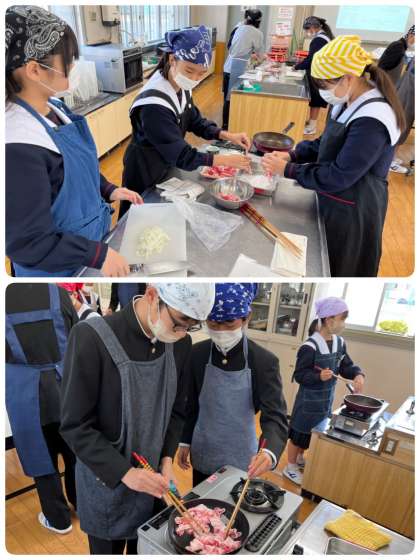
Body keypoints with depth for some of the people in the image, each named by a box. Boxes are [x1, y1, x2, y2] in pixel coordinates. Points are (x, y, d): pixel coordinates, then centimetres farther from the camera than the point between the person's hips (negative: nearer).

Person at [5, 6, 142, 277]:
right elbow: (28, 244, -26)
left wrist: (108, 190, 2)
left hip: (93, 232, 8)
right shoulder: (19, 148, -31)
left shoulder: (53, 107, -4)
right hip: (60, 268, -8)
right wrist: (99, 255, -23)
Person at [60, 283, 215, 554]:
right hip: (106, 481, -4)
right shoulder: (92, 338, -25)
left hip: (151, 475, 5)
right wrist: (124, 472, -24)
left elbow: (176, 410, 4)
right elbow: (75, 425, -20)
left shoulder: (180, 343, -8)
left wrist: (167, 458, -7)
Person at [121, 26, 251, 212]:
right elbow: (182, 155, -31)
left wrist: (227, 136, -8)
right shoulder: (153, 106, -33)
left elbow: (195, 122, 7)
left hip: (166, 167, 8)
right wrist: (226, 160, -28)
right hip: (145, 177, -7)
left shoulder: (182, 88, -7)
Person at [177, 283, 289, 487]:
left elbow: (275, 415, -22)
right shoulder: (196, 354, -9)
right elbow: (190, 404, 3)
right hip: (203, 454, 3)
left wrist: (270, 452, -39)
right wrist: (185, 441, 6)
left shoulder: (265, 361, -18)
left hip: (241, 458, -2)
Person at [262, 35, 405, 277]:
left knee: (340, 270, 12)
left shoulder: (371, 120, -29)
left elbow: (338, 177, -26)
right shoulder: (350, 102, 0)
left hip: (353, 212, -9)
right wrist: (292, 155, -3)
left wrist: (287, 169, -18)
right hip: (336, 202, 9)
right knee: (324, 264, 24)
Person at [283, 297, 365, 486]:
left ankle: (299, 459, 46)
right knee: (299, 433, 10)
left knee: (311, 433, 24)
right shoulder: (310, 347, -26)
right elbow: (299, 375, -21)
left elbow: (346, 366, 7)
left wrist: (358, 374, -13)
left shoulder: (339, 343, -1)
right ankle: (290, 467, 29)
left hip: (326, 399, 8)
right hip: (309, 400, -8)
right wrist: (319, 376, -36)